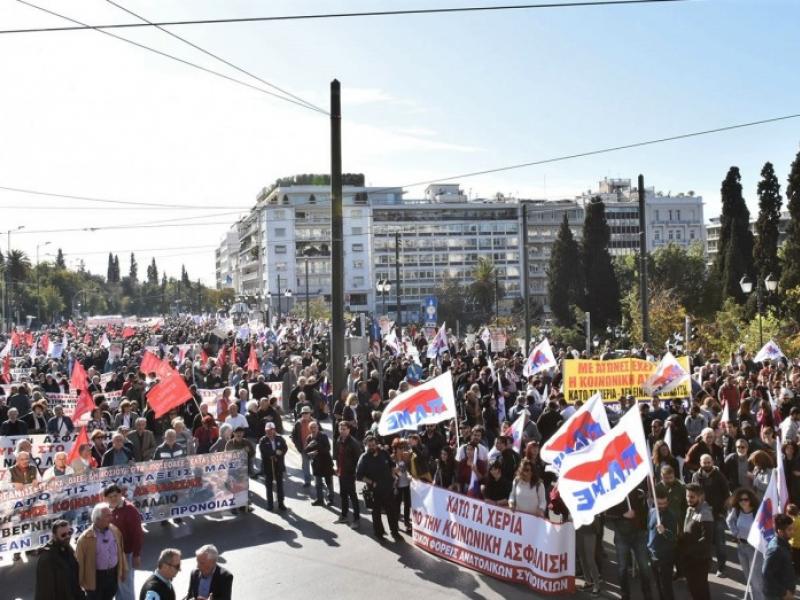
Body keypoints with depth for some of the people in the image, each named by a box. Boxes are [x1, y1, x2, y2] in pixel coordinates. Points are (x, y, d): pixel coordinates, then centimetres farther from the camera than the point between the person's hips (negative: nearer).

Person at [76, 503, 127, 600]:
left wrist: (124, 570, 14)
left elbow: (120, 551, 9)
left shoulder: (115, 531, -2)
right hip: (95, 577, -5)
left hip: (113, 574, 5)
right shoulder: (86, 538, -20)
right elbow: (79, 562, -13)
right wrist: (80, 582, -9)